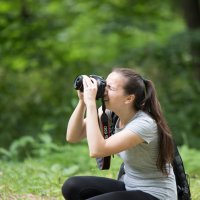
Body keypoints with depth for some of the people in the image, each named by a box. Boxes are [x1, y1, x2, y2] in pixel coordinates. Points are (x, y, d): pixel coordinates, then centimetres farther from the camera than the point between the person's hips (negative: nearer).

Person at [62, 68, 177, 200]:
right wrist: (83, 101, -16)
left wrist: (91, 103, -32)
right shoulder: (110, 113, -3)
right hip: (129, 187, 8)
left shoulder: (143, 124, -26)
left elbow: (97, 150, -35)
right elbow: (72, 137, -4)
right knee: (72, 187, -9)